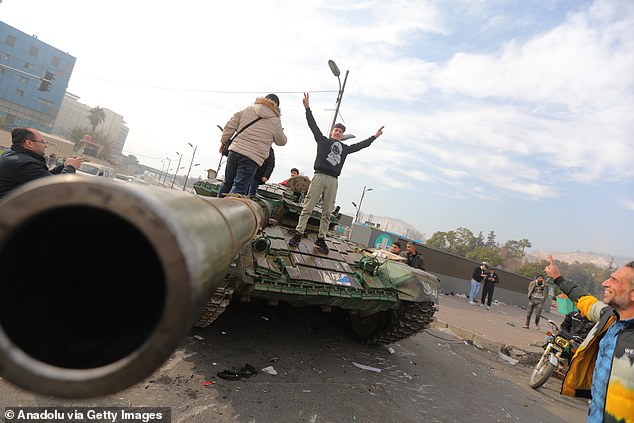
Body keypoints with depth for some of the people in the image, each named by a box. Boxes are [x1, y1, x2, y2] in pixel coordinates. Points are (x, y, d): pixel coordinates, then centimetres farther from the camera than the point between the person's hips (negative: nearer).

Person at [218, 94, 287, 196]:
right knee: (239, 188, -6)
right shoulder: (275, 121, 3)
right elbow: (281, 141, 17)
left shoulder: (247, 110, 11)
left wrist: (224, 142, 21)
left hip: (234, 151, 4)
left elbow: (229, 126, 9)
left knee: (227, 183, 18)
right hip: (252, 158, -4)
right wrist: (281, 131, 38)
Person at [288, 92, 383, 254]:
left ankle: (321, 238, 8)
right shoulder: (323, 140, 13)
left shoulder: (345, 148, 22)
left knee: (327, 212, 2)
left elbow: (361, 145, 29)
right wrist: (307, 108, 0)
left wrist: (374, 136, 33)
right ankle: (298, 234, -5)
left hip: (333, 181, 4)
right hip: (319, 177, -4)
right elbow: (313, 125, 7)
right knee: (307, 207, -7)